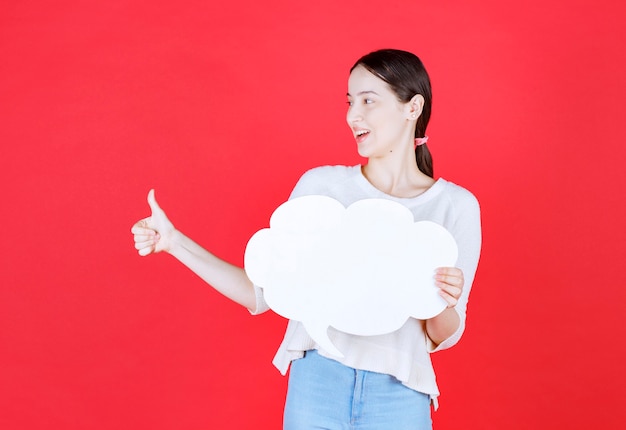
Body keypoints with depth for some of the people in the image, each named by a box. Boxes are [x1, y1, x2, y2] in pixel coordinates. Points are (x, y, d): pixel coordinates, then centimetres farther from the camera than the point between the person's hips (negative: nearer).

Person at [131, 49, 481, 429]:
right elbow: (262, 292, 1)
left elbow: (441, 338, 1)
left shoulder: (456, 206, -4)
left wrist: (446, 302, -20)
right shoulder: (320, 185, -1)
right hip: (316, 385, 1)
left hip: (398, 398, 0)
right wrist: (174, 241, -5)